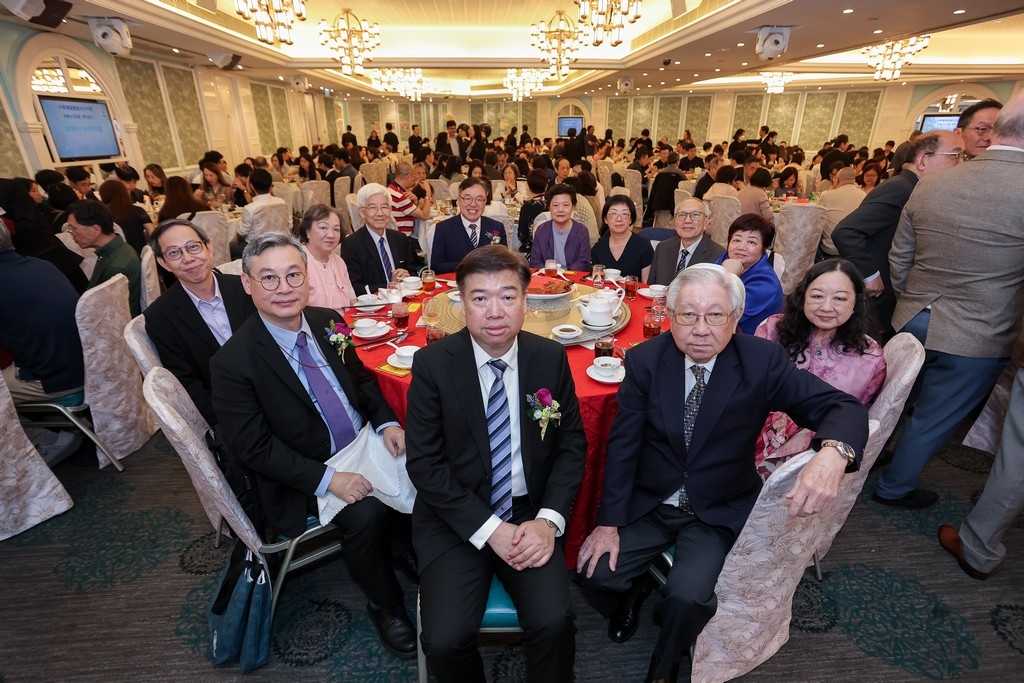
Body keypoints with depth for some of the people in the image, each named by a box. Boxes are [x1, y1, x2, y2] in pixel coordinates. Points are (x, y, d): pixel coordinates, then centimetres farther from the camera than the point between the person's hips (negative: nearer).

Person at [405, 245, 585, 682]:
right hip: (455, 519, -1)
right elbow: (424, 463, -9)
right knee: (444, 640, -14)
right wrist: (489, 528, -14)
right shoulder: (432, 363, -10)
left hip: (530, 515, 1)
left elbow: (571, 445, 2)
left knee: (553, 623, -18)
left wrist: (549, 519, -12)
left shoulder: (551, 358, -4)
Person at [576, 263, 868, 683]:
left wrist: (832, 453, -41)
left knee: (689, 596, -22)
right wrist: (609, 522, -12)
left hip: (718, 514, -1)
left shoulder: (763, 361, -13)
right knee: (595, 572, -12)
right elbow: (622, 444, -10)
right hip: (647, 505, 2)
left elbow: (844, 407, -16)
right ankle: (635, 594, 27)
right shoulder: (645, 360, -11)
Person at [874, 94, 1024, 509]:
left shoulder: (931, 184, -4)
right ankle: (895, 487, 29)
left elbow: (899, 256, 5)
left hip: (914, 320, 5)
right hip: (978, 336, -4)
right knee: (933, 419, 13)